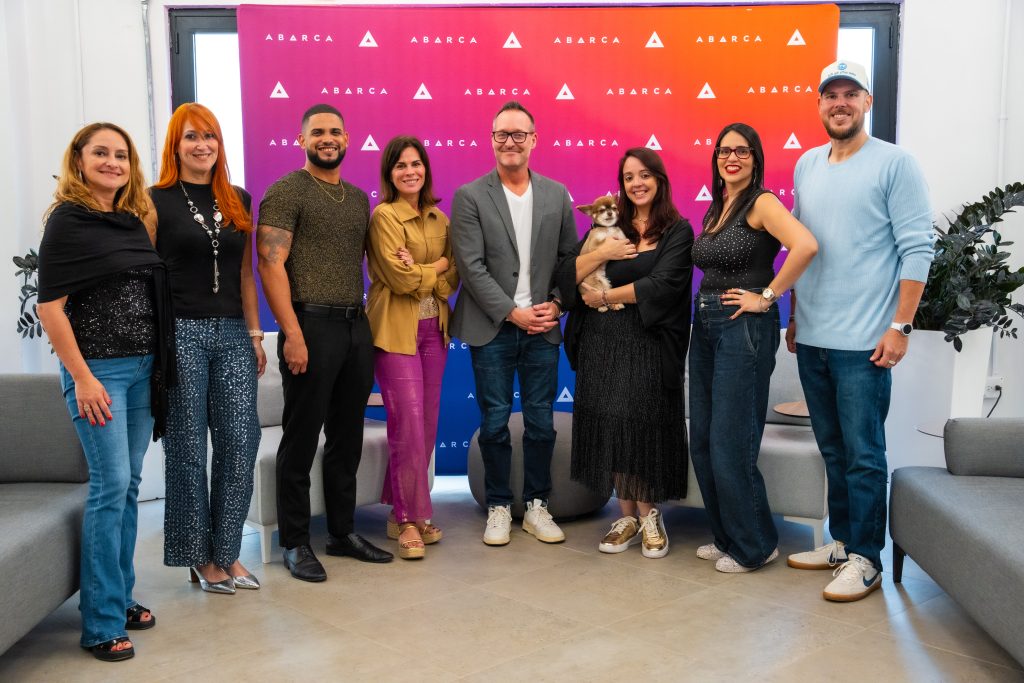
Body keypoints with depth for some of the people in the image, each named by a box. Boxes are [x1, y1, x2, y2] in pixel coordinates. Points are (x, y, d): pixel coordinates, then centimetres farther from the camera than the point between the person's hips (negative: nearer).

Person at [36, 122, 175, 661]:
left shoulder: (134, 219, 11)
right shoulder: (67, 219, -7)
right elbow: (49, 306, -12)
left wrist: (160, 366, 9)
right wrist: (83, 377, -16)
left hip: (143, 369, 6)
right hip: (98, 370, -6)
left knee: (128, 486, 12)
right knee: (110, 486, -6)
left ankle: (121, 597, 24)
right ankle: (102, 623, 5)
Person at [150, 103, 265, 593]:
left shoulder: (238, 201, 13)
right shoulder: (157, 201, 0)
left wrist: (254, 332, 11)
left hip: (232, 334, 4)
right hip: (180, 333, -4)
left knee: (240, 442, 1)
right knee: (189, 449, 3)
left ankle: (226, 553, 16)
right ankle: (200, 558, 18)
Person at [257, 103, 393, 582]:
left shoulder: (358, 198, 17)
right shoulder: (286, 192, -4)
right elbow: (270, 265, -11)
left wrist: (366, 321, 8)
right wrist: (293, 334, -18)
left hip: (357, 327, 7)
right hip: (312, 326, -6)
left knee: (347, 438, 14)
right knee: (301, 439, 2)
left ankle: (342, 532, 27)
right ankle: (295, 543, 15)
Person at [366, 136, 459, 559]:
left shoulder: (439, 219, 12)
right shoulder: (384, 216, -7)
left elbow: (453, 276, 7)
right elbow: (399, 277, -14)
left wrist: (421, 274, -11)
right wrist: (438, 265, -1)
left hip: (434, 328, 6)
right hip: (396, 330, -6)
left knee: (427, 423, 7)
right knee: (409, 423, -8)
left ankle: (404, 513, 19)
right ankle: (410, 519, 4)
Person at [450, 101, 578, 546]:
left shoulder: (556, 194, 7)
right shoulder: (470, 196, -3)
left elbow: (571, 257, 10)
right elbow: (472, 266, -9)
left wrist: (556, 305, -3)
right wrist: (512, 313, -12)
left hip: (542, 327, 3)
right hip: (493, 328, -2)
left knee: (541, 422, 8)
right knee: (495, 422, 5)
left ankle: (536, 506, 22)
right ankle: (498, 507, 19)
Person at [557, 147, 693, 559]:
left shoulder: (677, 231, 1)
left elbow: (661, 285, -13)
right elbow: (566, 275, 4)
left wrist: (603, 296, -7)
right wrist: (601, 254, -12)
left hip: (649, 343, -3)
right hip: (602, 342, 4)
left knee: (643, 426, -1)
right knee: (610, 426, 4)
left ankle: (648, 515, 18)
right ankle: (628, 517, 16)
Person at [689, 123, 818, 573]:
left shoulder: (761, 203, -9)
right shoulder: (715, 210, 15)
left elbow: (806, 245, -26)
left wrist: (767, 296, -20)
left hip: (745, 329, -8)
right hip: (706, 327, 9)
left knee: (730, 443, -4)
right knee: (702, 441, 11)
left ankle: (755, 546, 14)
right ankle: (726, 536, 25)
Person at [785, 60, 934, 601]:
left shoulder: (895, 164, -5)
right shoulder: (806, 165, 12)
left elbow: (917, 249, -9)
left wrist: (900, 326, -14)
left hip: (863, 342, -6)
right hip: (810, 339, 6)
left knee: (863, 455, 1)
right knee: (833, 450, 15)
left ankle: (864, 558, 13)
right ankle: (840, 541, 27)